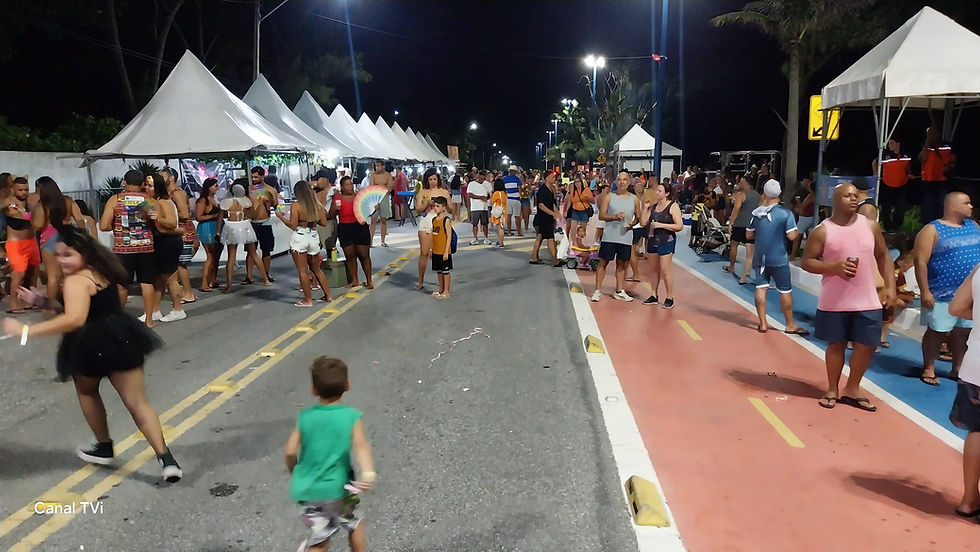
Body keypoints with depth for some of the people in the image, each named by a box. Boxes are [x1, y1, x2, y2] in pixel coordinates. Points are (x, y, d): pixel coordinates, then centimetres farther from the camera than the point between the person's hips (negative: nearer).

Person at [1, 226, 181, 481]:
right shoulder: (101, 272, 13)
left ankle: (104, 447, 36)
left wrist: (26, 331, -27)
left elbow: (74, 319, -31)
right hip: (121, 340, 6)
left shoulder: (75, 281, -15)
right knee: (138, 403, 3)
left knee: (86, 390, 26)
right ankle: (165, 458, -10)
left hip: (92, 346, -6)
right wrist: (42, 301, 18)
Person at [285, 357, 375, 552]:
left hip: (306, 491, 2)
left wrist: (295, 475, 16)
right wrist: (368, 474, -40)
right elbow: (360, 446, -26)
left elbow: (290, 451, -3)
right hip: (336, 488, -2)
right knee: (355, 523, 25)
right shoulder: (352, 416, -10)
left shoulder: (305, 416, -2)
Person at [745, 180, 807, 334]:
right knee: (785, 291, 7)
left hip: (760, 258, 3)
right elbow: (792, 236, -16)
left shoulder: (756, 213, 0)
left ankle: (762, 323, 6)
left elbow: (749, 235, 7)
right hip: (779, 259, -3)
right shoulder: (786, 213, -12)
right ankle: (790, 325, 17)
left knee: (761, 288, 5)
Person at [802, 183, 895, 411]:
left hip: (867, 301, 3)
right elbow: (807, 262, -5)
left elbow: (883, 257, 12)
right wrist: (834, 267, -20)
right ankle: (833, 390, 25)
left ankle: (852, 389, 25)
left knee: (866, 345, 5)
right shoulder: (822, 231, -6)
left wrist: (890, 286, 3)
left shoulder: (871, 226, 3)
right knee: (836, 345, 9)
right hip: (834, 302, -3)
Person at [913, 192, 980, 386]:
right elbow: (920, 262, -14)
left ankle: (957, 368, 25)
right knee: (936, 331, 0)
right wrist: (925, 292, -18)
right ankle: (928, 369, 11)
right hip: (943, 294, -6)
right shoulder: (932, 230, -9)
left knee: (963, 331, 12)